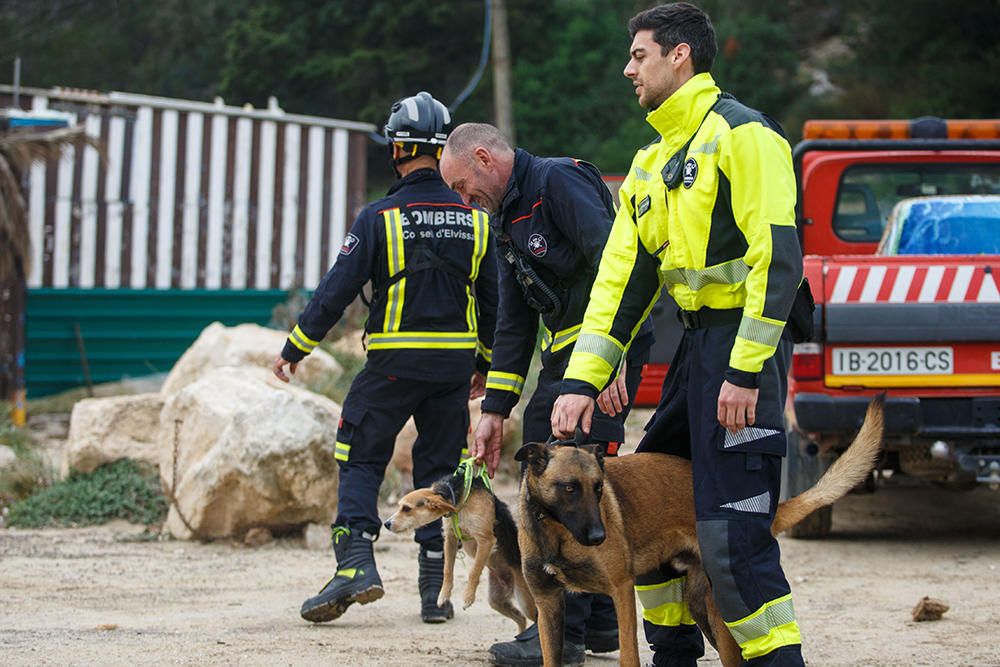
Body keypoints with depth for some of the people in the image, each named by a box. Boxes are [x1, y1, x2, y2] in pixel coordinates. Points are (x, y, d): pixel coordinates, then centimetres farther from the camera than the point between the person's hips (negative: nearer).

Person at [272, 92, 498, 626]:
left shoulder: (379, 218, -9)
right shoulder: (474, 219, 4)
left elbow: (336, 291, -8)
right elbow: (493, 300, 11)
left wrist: (294, 349, 2)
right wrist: (485, 364, 24)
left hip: (394, 362, -4)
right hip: (455, 361, 4)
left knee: (360, 460, 7)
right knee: (440, 469, 10)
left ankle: (356, 562, -11)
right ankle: (434, 591, 7)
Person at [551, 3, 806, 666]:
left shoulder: (741, 133, -10)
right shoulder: (653, 164, 18)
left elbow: (778, 256, -18)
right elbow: (622, 275, 16)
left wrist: (746, 370, -22)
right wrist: (583, 380, 7)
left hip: (744, 344, -9)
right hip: (697, 344, 10)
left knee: (731, 531, -14)